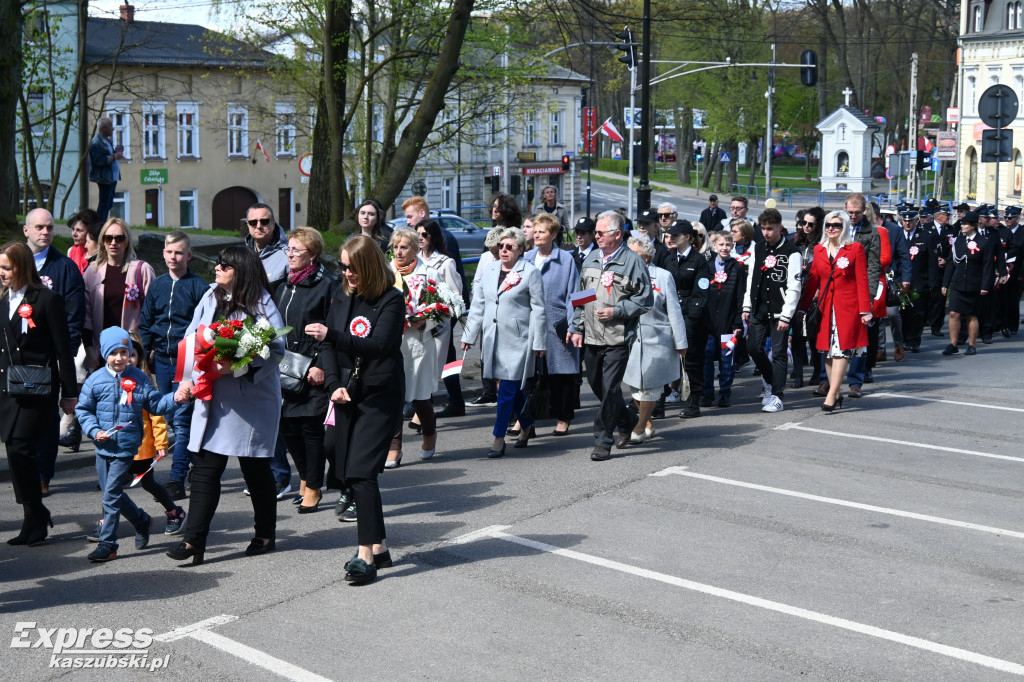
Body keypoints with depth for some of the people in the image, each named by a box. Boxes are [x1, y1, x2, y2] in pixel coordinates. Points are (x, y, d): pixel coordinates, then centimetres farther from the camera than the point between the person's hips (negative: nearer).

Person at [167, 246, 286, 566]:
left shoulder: (261, 304, -9)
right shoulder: (211, 298, 8)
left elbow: (276, 350, -16)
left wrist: (238, 367, -26)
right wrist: (188, 378, -4)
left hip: (252, 399, -5)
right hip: (212, 397, 5)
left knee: (255, 468, 8)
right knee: (204, 467, 0)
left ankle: (266, 535, 25)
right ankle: (194, 541, 2)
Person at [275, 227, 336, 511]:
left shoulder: (326, 285, -8)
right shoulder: (285, 286, 14)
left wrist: (321, 366, -16)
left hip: (314, 372, -7)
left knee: (311, 428, -2)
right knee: (287, 427, 8)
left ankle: (313, 488, 11)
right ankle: (306, 479, 27)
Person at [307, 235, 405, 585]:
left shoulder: (391, 300, -10)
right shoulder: (342, 296, 11)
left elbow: (378, 345, -22)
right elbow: (329, 346, 11)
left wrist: (332, 335, -31)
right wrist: (334, 384, -3)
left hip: (380, 397, -7)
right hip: (348, 396, 7)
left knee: (361, 471, -14)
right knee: (346, 474, 8)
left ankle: (365, 555, -9)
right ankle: (379, 547, 20)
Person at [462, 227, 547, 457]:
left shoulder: (530, 273, -3)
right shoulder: (490, 270, 13)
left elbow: (538, 310, -3)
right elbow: (478, 305, 17)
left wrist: (539, 343, -4)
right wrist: (469, 335, 15)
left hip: (517, 340, -5)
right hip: (492, 339, 5)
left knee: (508, 389, -7)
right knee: (512, 387, 12)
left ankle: (499, 439, -2)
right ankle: (527, 426, 30)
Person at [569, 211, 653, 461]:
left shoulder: (632, 261, -7)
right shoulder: (591, 259, 12)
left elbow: (645, 299, -7)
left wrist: (616, 311, -15)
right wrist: (576, 328, 12)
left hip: (617, 338, -7)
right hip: (591, 337, 7)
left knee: (609, 388, -8)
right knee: (597, 385, 15)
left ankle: (602, 441, 1)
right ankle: (626, 423, 36)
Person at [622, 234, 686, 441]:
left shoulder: (663, 276, -2)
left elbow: (674, 311, 0)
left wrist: (680, 343, -1)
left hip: (656, 338, -3)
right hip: (631, 338, 3)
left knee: (649, 385, -1)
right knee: (635, 384, 7)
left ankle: (640, 428, 7)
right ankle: (648, 424, 24)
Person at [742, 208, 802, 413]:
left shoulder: (791, 253, -9)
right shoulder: (758, 248, 11)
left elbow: (794, 287, -11)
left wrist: (786, 316, -15)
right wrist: (747, 307, 11)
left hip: (779, 311, -6)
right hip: (759, 309, 6)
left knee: (778, 353, -2)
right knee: (753, 346, 3)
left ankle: (776, 396, 4)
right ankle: (770, 381, 28)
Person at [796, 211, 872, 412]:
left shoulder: (855, 249, 0)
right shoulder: (819, 250, 11)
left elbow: (862, 281, -2)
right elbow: (812, 280, 13)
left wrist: (865, 310, -8)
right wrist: (802, 307, 8)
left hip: (848, 307, -4)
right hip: (825, 307, 5)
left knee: (841, 350, -9)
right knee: (828, 351, 6)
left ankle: (831, 396, -12)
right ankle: (837, 394, 16)